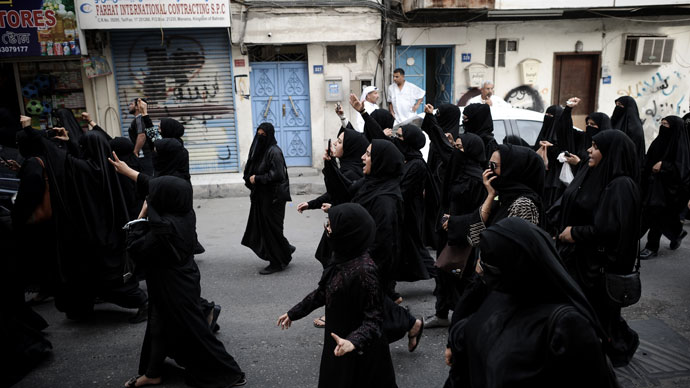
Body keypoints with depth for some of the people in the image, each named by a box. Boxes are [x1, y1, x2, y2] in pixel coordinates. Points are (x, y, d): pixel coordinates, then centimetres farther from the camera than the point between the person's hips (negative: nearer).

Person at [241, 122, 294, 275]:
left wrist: (257, 179, -16)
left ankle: (278, 262, 13)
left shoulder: (274, 151, -14)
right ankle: (285, 250, 28)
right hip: (261, 196, 9)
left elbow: (278, 174, -22)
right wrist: (250, 178, -1)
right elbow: (251, 171, 20)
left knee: (271, 227, -1)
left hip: (273, 197, -9)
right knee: (260, 226, 11)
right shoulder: (259, 149, 12)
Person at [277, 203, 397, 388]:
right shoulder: (341, 257, -5)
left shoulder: (364, 270, -30)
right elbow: (323, 291, 10)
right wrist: (294, 313, 17)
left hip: (360, 353, -8)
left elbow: (374, 318, -25)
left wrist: (353, 342, -41)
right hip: (337, 340, 8)